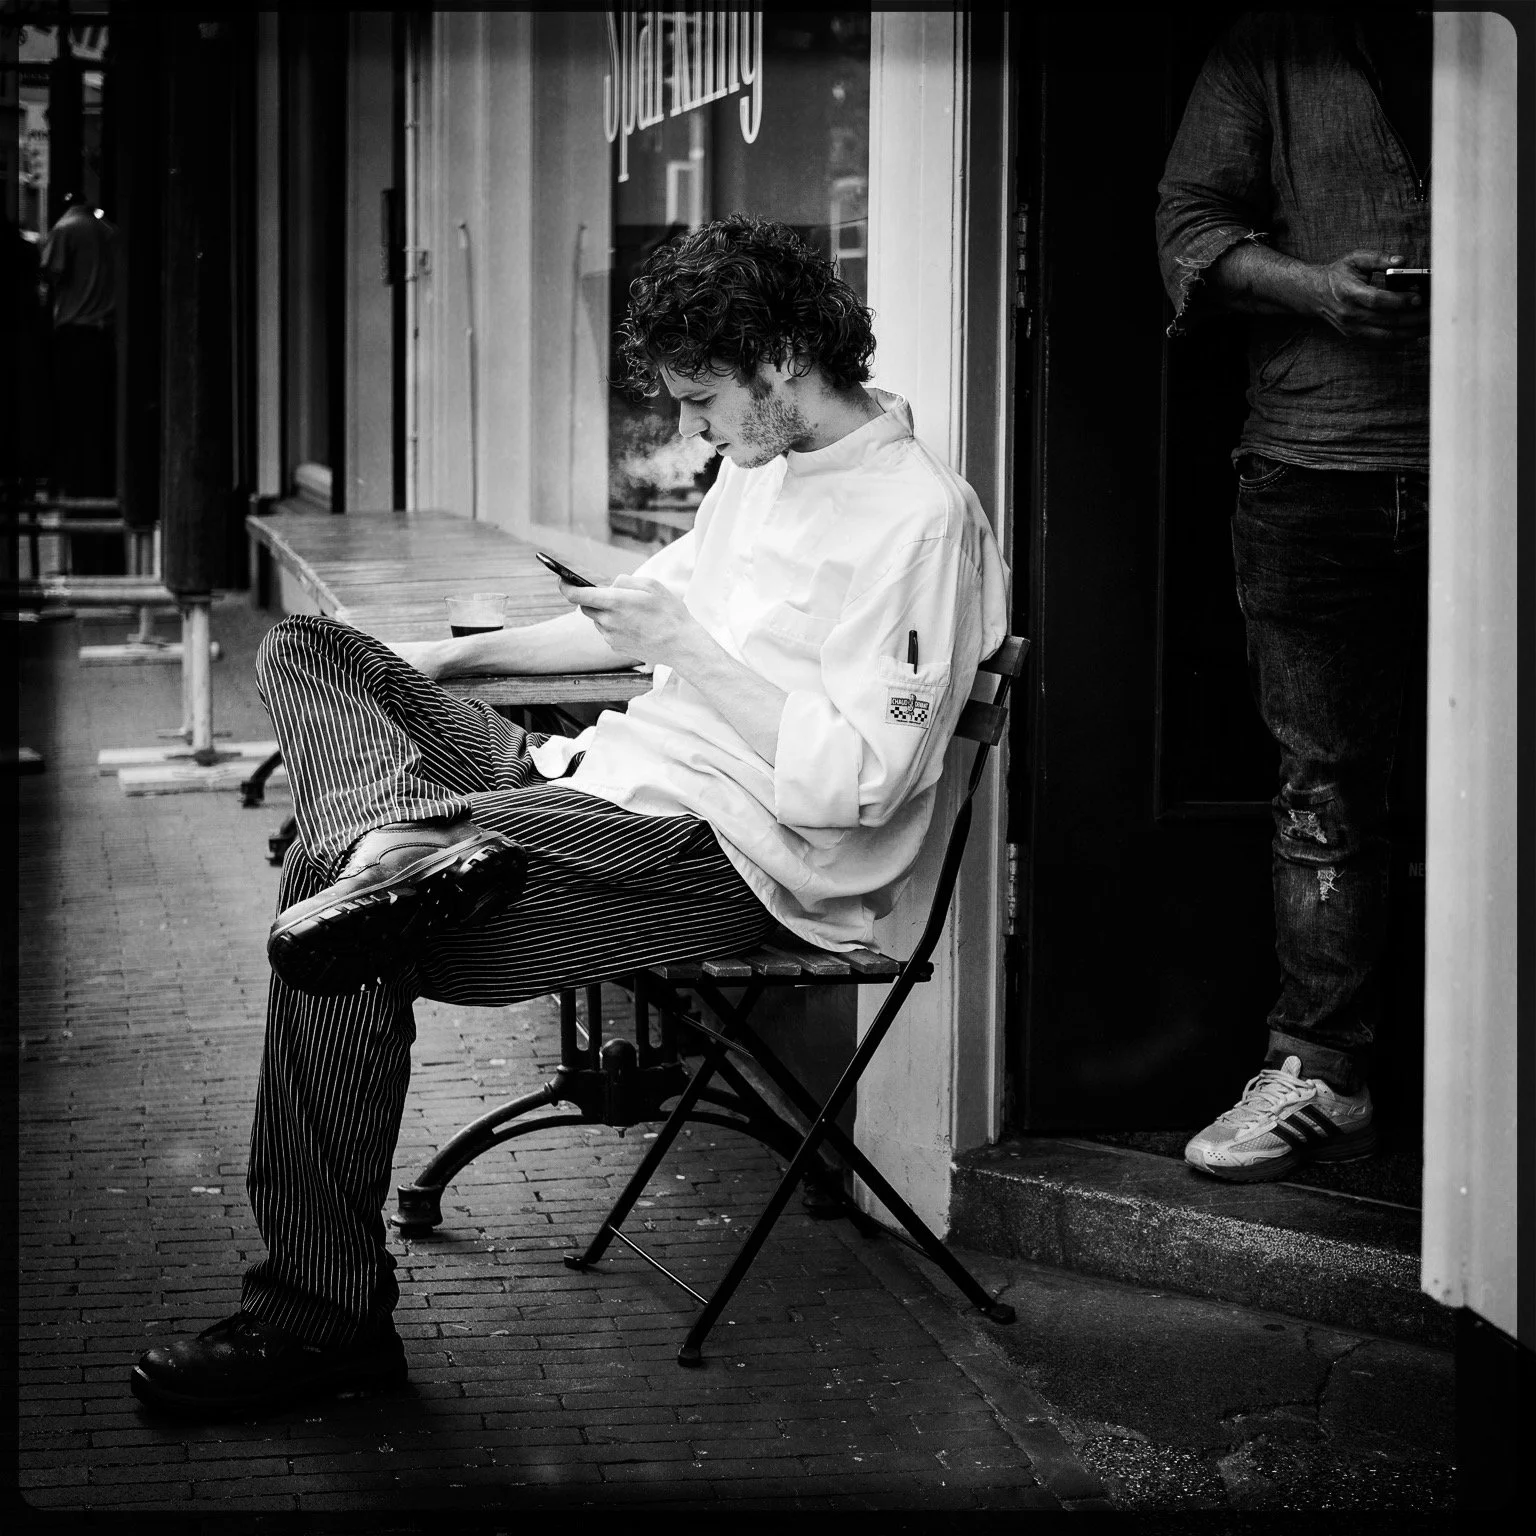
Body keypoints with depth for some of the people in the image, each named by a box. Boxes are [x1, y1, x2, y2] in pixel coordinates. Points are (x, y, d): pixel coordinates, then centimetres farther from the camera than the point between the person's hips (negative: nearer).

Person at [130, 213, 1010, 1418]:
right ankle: (402, 839, -28)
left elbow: (853, 784, -21)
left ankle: (322, 1311, -14)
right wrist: (455, 658, 21)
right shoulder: (763, 463, 14)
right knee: (306, 650, 5)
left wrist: (690, 652, -17)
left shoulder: (922, 516, -15)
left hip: (735, 853, -10)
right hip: (612, 777, 10)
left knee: (339, 918, -23)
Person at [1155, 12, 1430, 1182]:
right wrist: (1311, 286, -10)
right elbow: (1189, 225, 7)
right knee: (1325, 787, 4)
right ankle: (1319, 1075, 10)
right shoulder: (1276, 52, 11)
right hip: (1313, 468, 1)